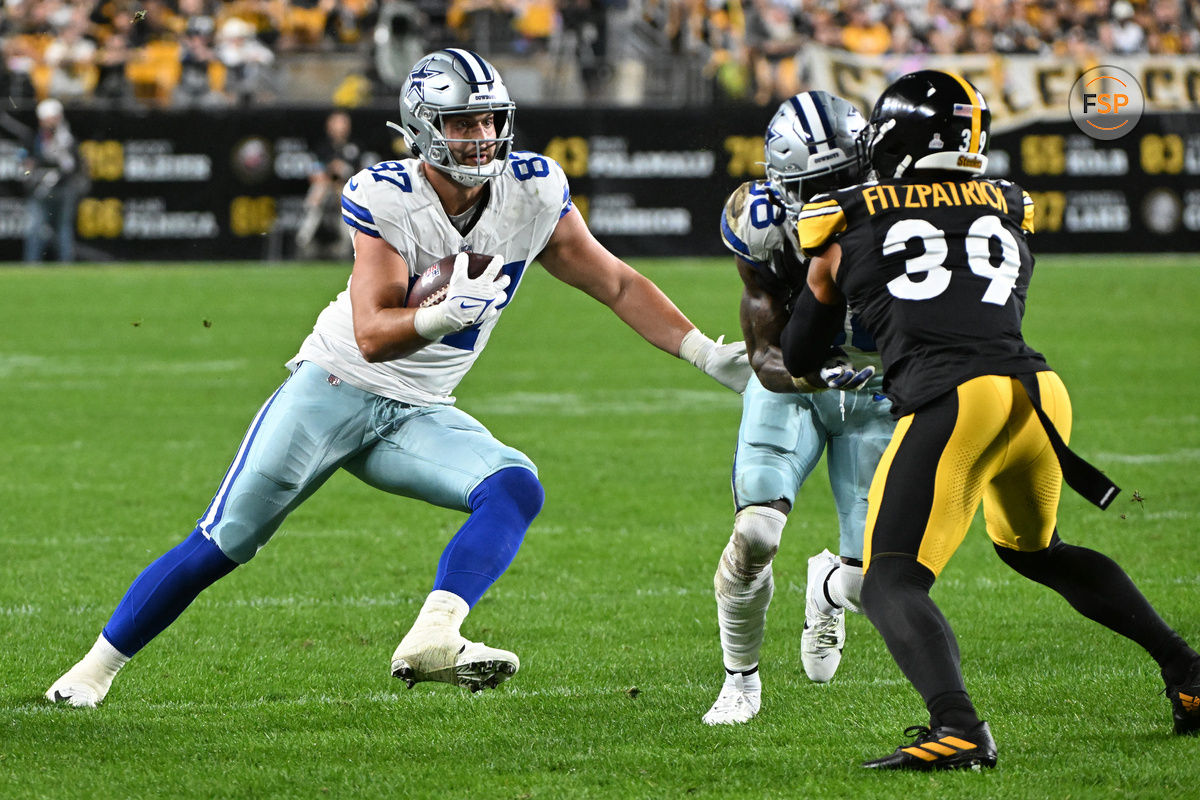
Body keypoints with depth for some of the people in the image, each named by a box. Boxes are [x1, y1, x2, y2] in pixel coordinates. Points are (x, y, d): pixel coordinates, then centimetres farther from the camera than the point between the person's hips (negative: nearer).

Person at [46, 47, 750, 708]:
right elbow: (372, 335, -26)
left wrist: (709, 354, 2)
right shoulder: (384, 199, -19)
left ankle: (432, 642, -38)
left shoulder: (532, 193, -7)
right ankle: (98, 666, 9)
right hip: (335, 385, -4)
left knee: (518, 487, -24)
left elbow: (618, 285, 4)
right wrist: (446, 314, -44)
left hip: (418, 416, 4)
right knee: (223, 545, -5)